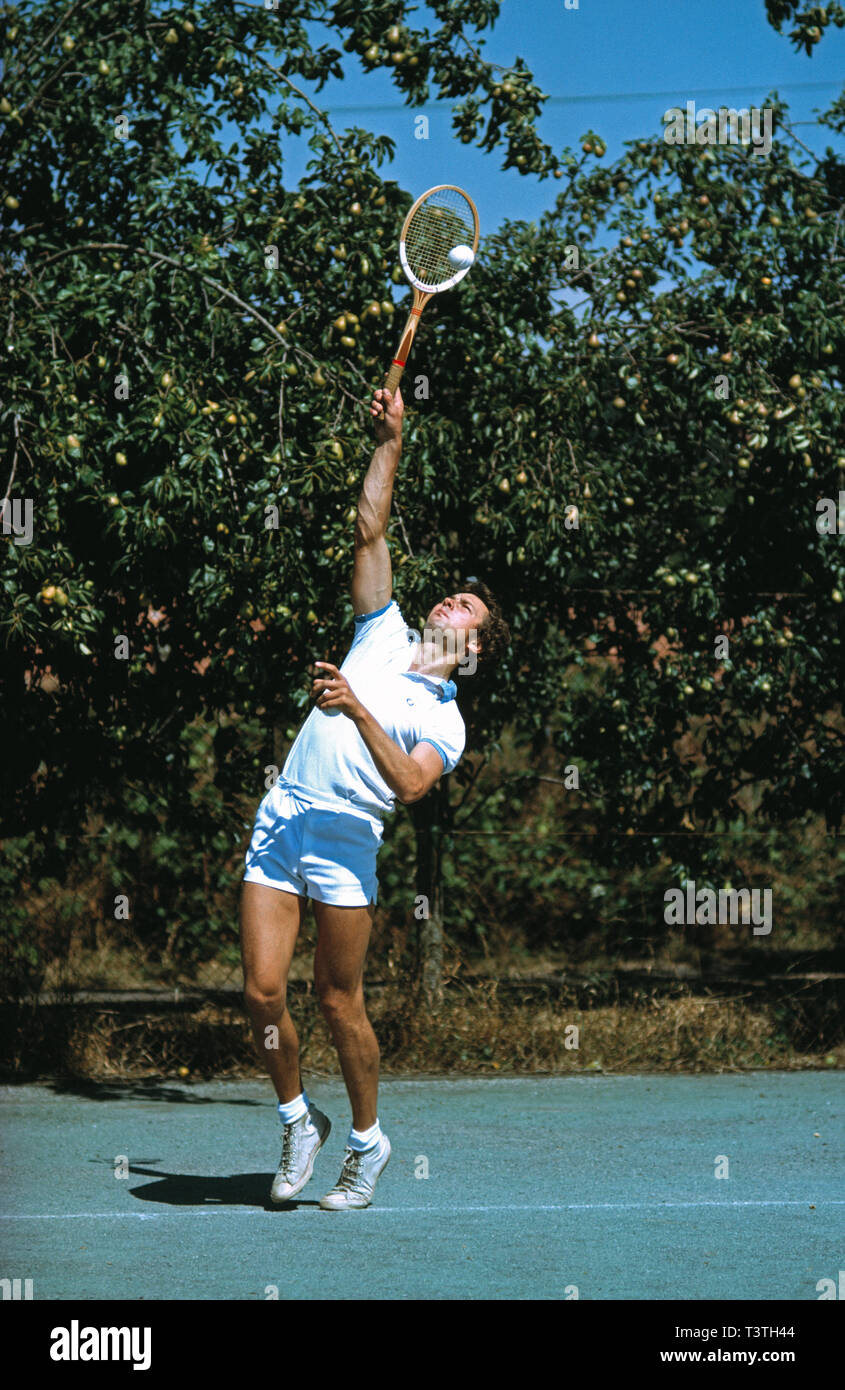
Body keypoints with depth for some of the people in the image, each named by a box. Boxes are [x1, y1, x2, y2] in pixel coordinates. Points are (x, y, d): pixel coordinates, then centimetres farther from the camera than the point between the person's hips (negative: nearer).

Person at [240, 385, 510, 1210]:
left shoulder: (444, 720, 5)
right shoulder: (384, 634, 18)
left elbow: (409, 783, -13)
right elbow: (369, 530, 17)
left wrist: (359, 712, -20)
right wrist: (390, 441, 12)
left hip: (344, 842, -4)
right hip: (278, 824, 4)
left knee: (339, 1002, 0)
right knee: (261, 990, -3)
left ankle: (366, 1143, 19)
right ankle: (298, 1120, 19)